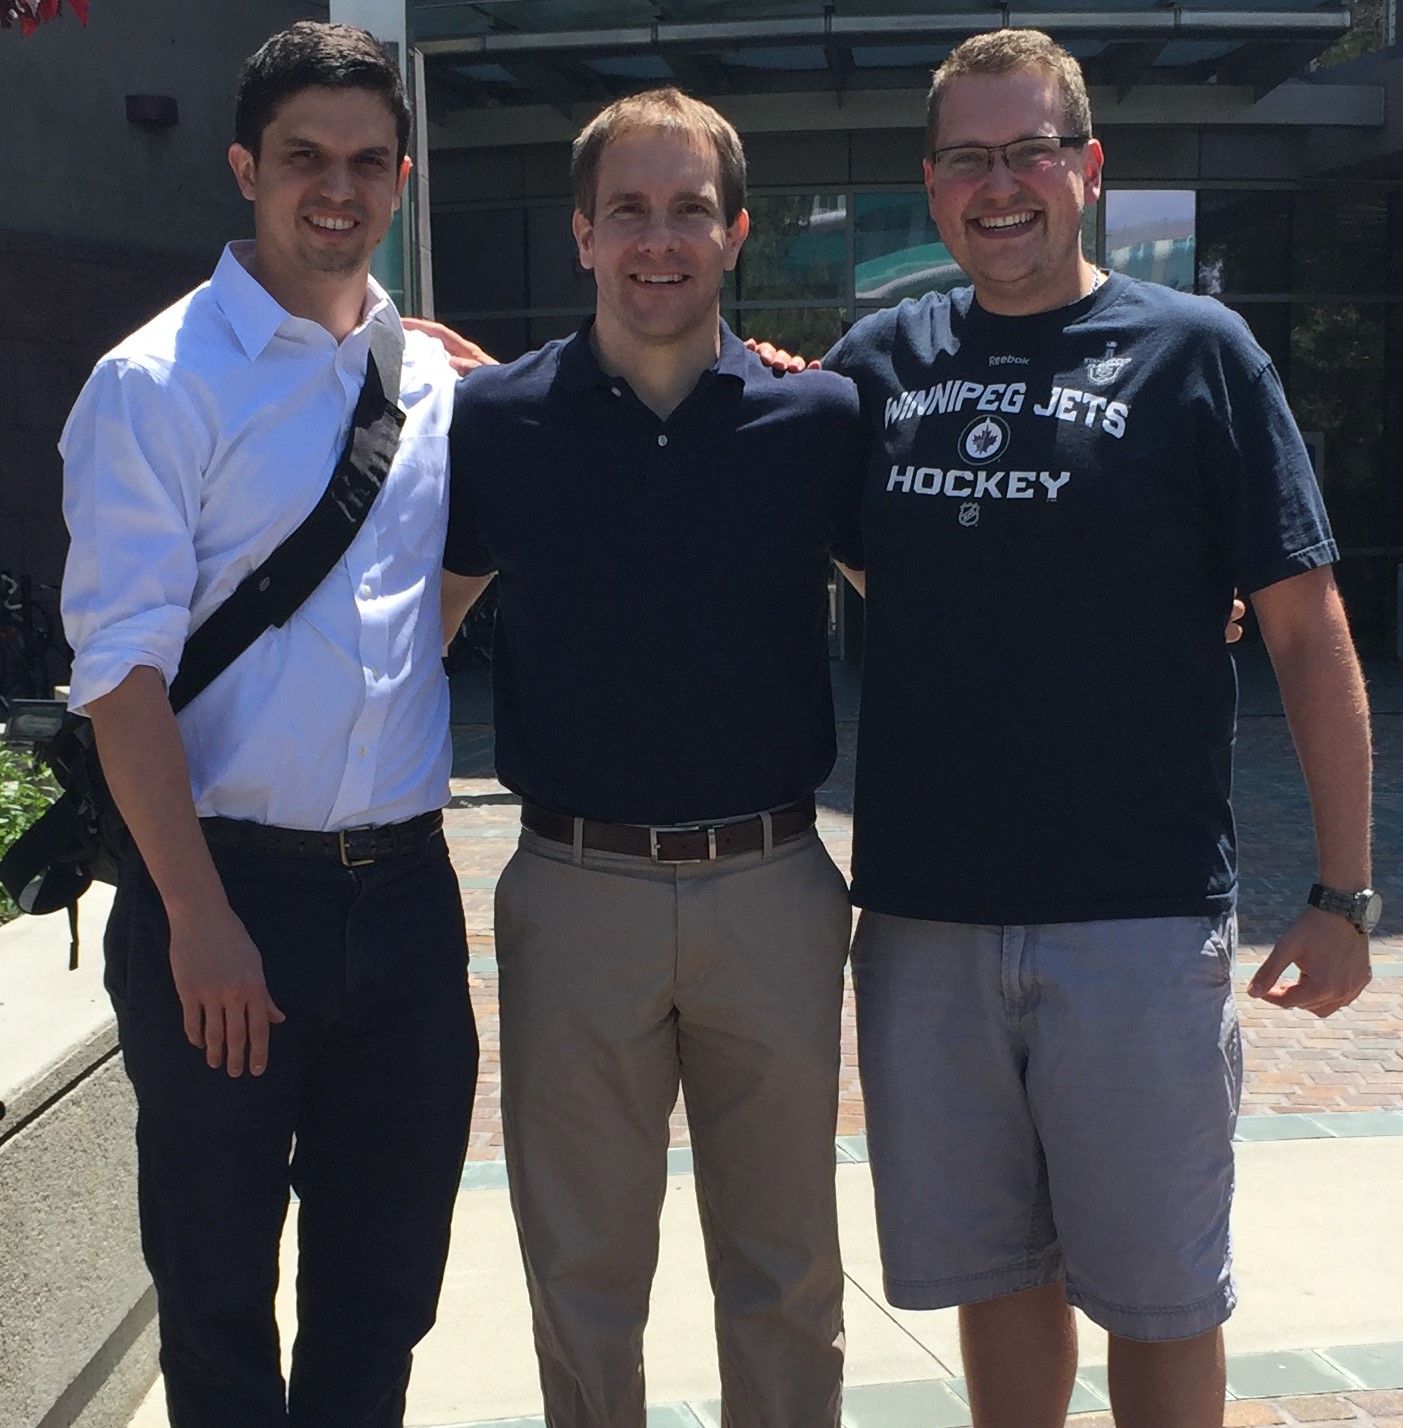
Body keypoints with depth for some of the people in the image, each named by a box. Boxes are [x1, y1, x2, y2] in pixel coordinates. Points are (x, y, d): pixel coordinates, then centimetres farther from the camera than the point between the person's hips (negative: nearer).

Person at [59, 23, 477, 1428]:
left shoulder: (439, 383, 9)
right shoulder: (158, 383, -6)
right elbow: (121, 665, -10)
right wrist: (199, 918, -15)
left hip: (405, 889, 4)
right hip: (226, 891, -4)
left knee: (385, 1283, 14)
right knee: (217, 1287, 9)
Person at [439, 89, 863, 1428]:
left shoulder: (819, 419, -1)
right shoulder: (493, 420, 0)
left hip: (772, 889, 0)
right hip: (574, 897, 0)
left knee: (786, 1270, 14)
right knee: (582, 1269, 14)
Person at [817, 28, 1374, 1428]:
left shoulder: (1195, 351, -2)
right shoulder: (880, 360, 6)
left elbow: (1308, 633, -3)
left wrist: (1343, 894, -6)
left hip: (1142, 918, -3)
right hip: (922, 916, 3)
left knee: (1159, 1296, 10)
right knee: (994, 1271, 16)